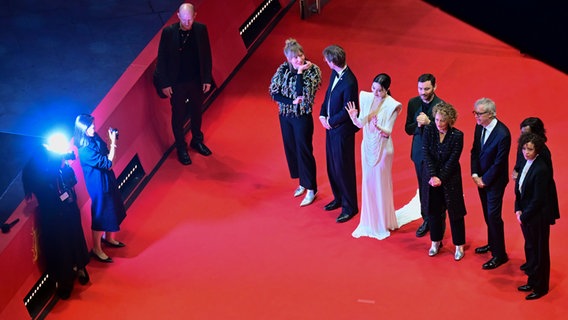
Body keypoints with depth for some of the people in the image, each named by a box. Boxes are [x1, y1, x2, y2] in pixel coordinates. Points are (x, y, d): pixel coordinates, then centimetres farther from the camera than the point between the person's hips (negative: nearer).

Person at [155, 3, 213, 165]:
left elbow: (206, 55, -1)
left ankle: (197, 141, 44)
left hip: (197, 81, 3)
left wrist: (207, 79, -1)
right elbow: (162, 59, -10)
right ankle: (181, 148, 28)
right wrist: (164, 83, -10)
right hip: (177, 83, -3)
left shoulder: (201, 30, -10)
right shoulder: (169, 32, -17)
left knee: (197, 112, 21)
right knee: (178, 116, 12)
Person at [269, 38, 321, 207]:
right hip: (285, 116, 5)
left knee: (304, 151, 2)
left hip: (302, 117, -5)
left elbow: (303, 93, -26)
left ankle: (311, 189, 15)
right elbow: (274, 93, -5)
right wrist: (292, 101, -17)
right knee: (291, 149, 16)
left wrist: (300, 72, -26)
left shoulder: (313, 70, -16)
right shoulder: (283, 69, -4)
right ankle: (302, 182, 35)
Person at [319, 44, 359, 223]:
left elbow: (347, 111, -23)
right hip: (331, 127, 9)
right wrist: (323, 115, 0)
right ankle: (339, 198, 38)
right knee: (332, 166, 20)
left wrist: (331, 122, -13)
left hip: (342, 131, -9)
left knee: (343, 169, 2)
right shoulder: (335, 74, -1)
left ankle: (350, 207, 16)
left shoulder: (349, 83, -28)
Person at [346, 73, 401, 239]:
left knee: (381, 185, 6)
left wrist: (379, 128, -35)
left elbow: (388, 132, -16)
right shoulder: (365, 98, -4)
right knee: (367, 183, 13)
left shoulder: (392, 105, -17)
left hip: (382, 148, -5)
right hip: (367, 145, 5)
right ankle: (368, 223, 28)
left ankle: (382, 224, 22)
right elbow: (360, 124, 0)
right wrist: (354, 117, -20)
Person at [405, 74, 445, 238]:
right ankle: (426, 220, 30)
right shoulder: (413, 103, -2)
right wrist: (418, 124, -19)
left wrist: (428, 122, -27)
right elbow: (408, 129, 2)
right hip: (419, 151, 5)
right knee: (423, 187, 15)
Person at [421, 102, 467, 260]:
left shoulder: (457, 135, -15)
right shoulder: (428, 130, -8)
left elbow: (452, 160, -14)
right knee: (433, 210, 12)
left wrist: (440, 178, -17)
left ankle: (459, 245, 16)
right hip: (431, 177, 3)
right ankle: (436, 241, 29)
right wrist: (432, 176, -18)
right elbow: (426, 154, -10)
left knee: (455, 211, 4)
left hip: (450, 178, -3)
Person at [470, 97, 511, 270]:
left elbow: (499, 163, -21)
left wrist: (485, 180, -13)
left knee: (493, 216, -4)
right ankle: (492, 243, 37)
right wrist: (475, 174, -3)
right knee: (487, 214, 19)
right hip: (481, 178, 7)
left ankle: (499, 254, 6)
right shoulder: (479, 127, -3)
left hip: (494, 181, -7)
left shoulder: (502, 134, -26)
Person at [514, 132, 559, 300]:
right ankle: (532, 281, 35)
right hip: (525, 214, 8)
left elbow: (538, 199, -21)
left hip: (538, 217, -8)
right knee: (530, 248, 19)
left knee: (539, 251, 6)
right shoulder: (526, 163, 2)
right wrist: (518, 210, 0)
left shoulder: (541, 169, -24)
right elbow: (519, 189, 10)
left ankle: (541, 287, 21)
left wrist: (524, 216, -13)